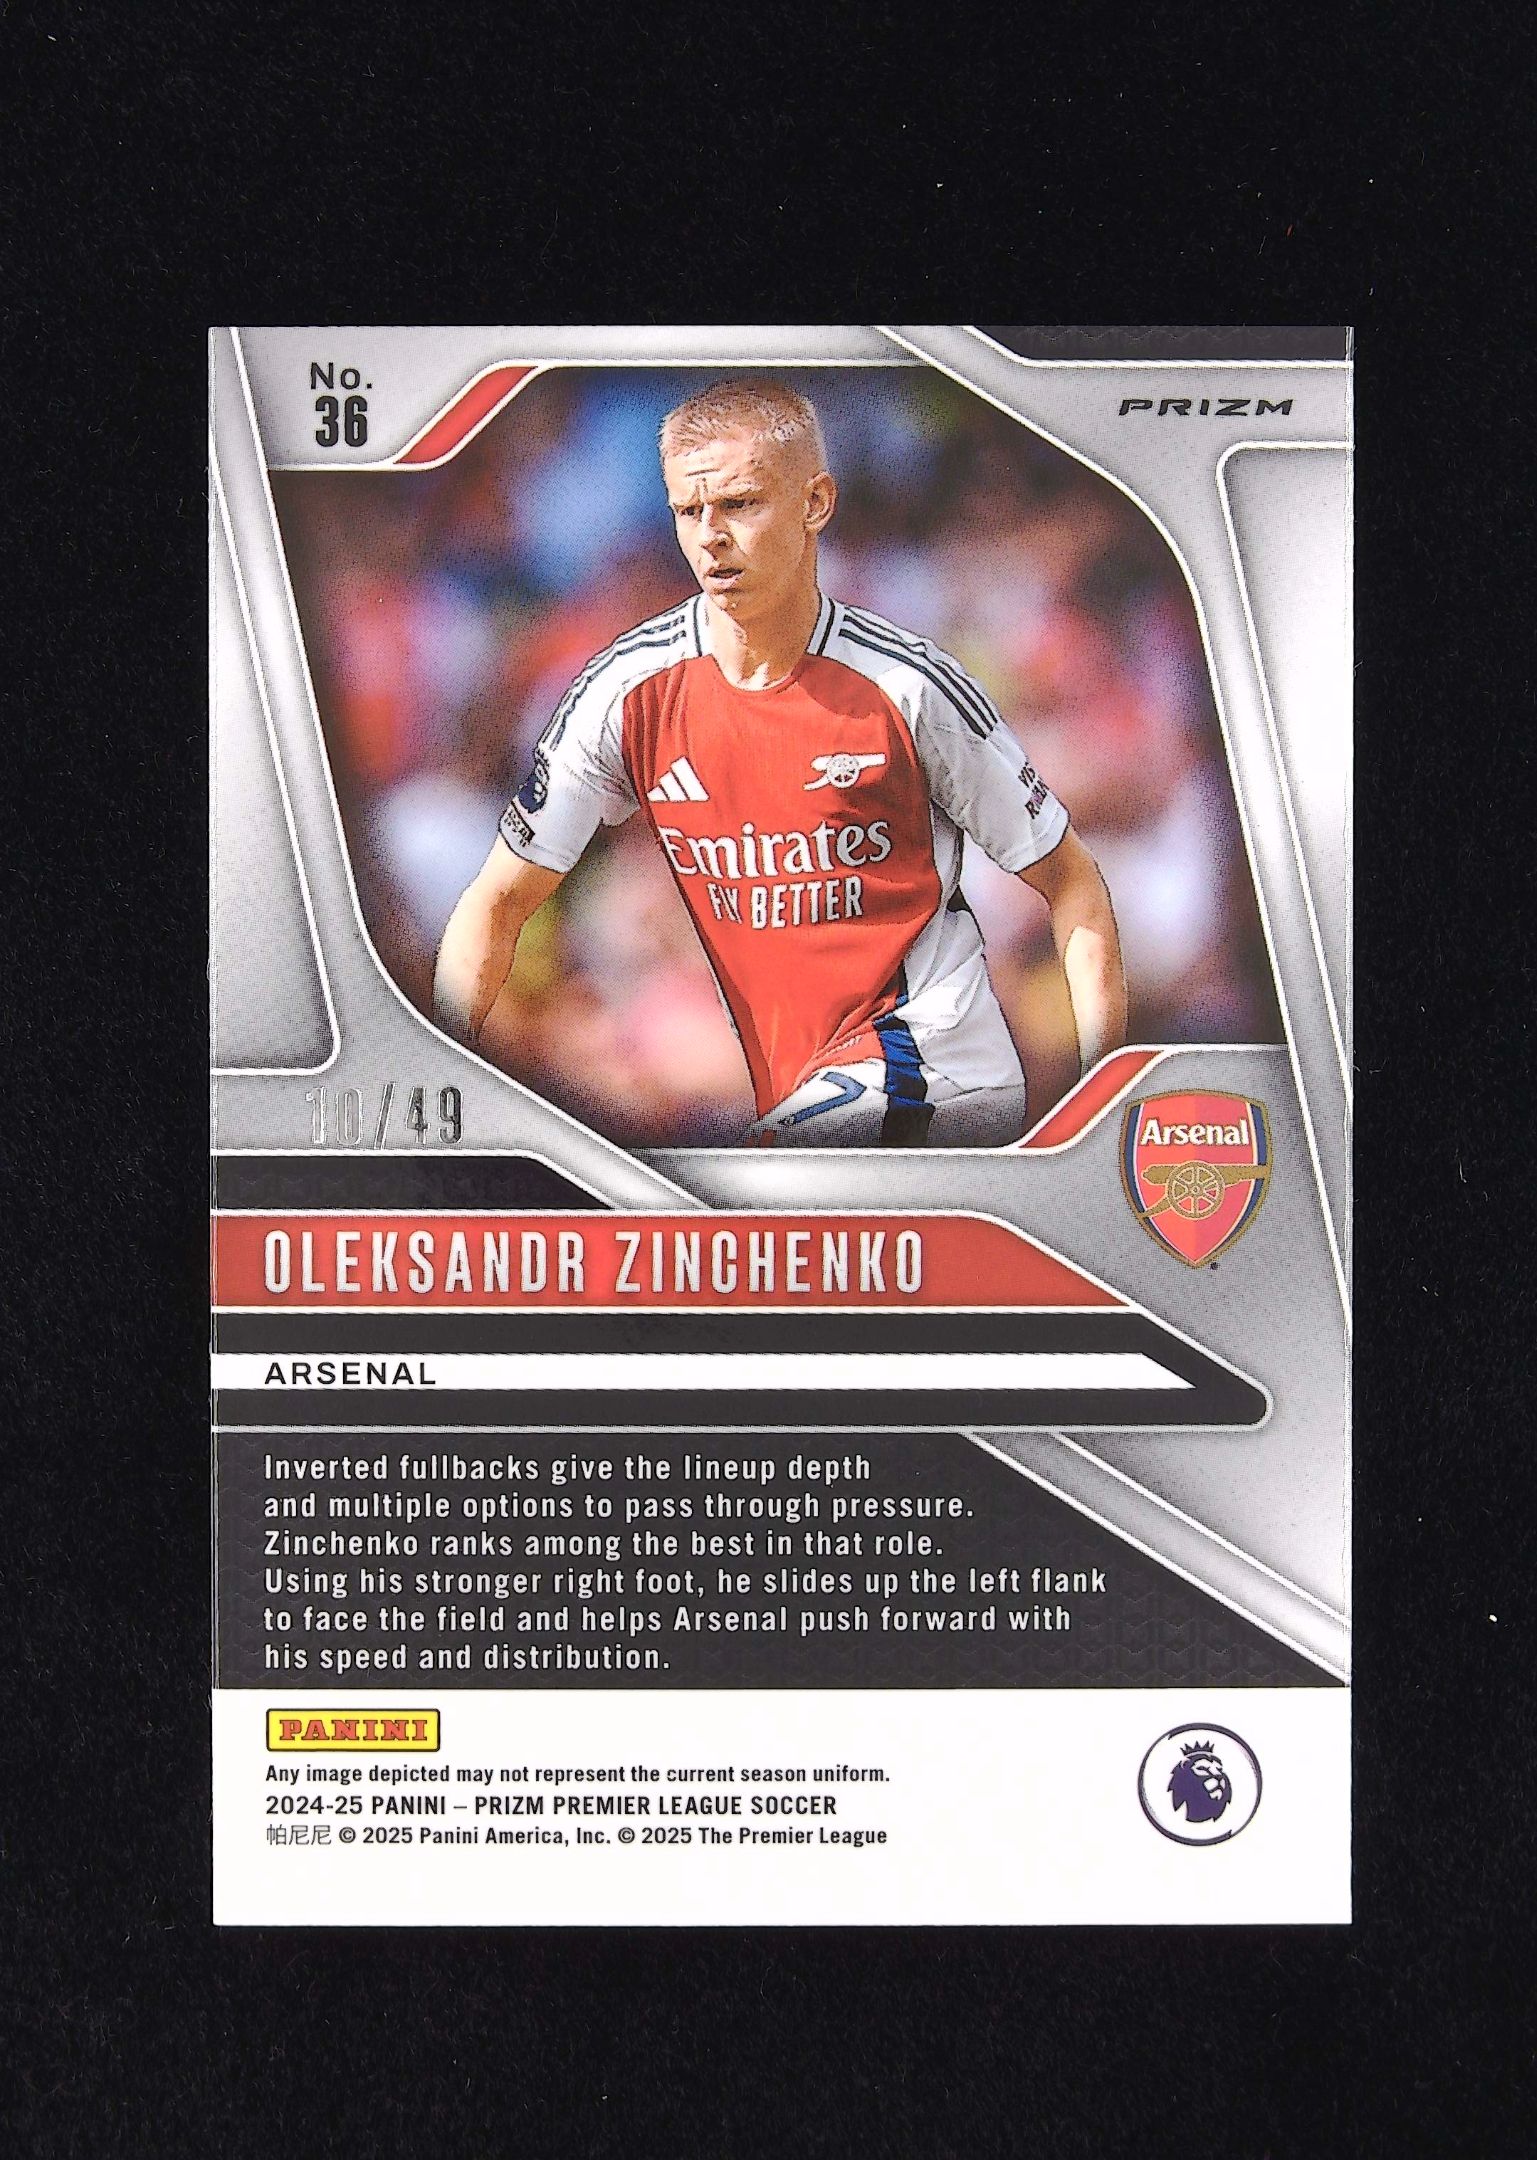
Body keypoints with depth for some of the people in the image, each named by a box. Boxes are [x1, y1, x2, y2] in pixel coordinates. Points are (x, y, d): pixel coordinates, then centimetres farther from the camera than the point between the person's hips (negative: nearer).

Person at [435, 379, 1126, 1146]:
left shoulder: (908, 685, -11)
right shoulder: (628, 688, -4)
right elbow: (499, 900, 2)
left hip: (937, 1083, -4)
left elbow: (1071, 881, -1)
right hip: (786, 1090, 5)